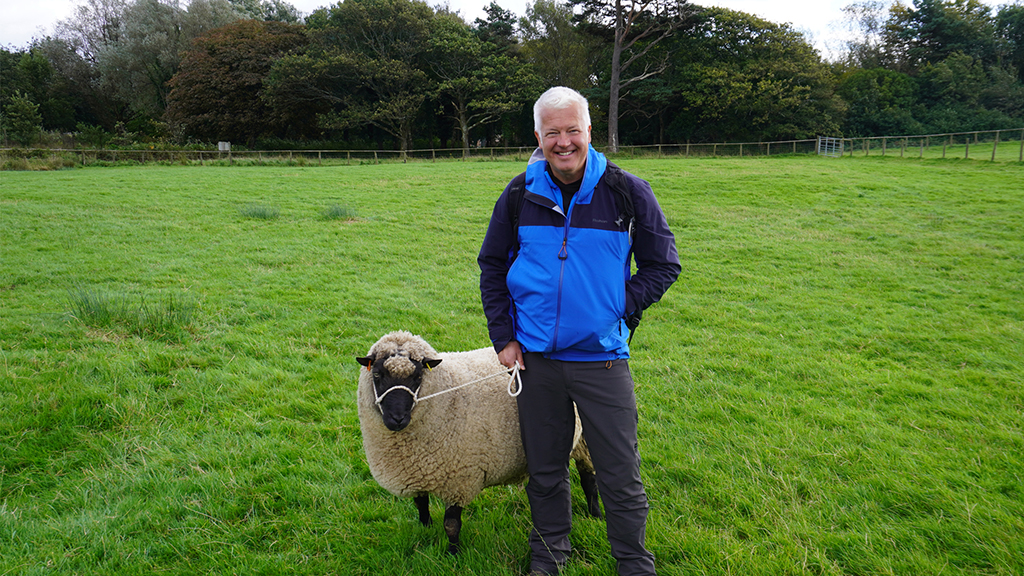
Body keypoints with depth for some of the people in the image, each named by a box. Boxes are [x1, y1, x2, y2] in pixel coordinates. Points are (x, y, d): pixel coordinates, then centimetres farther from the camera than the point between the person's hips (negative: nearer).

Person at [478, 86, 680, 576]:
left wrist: (620, 311, -9)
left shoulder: (627, 192, -5)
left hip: (602, 357, -2)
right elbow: (492, 266, 11)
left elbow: (663, 265, 3)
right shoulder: (519, 195, 1)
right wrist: (503, 336, 3)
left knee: (620, 476, 7)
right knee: (544, 469, 16)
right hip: (536, 356, 2)